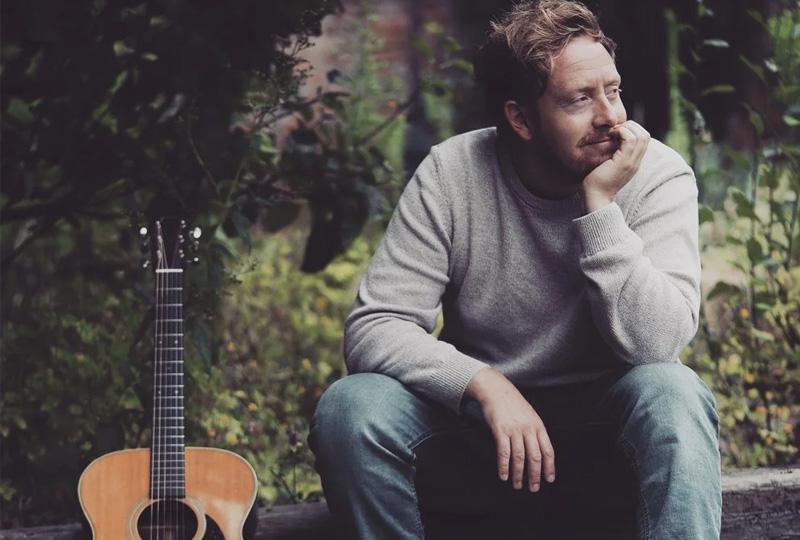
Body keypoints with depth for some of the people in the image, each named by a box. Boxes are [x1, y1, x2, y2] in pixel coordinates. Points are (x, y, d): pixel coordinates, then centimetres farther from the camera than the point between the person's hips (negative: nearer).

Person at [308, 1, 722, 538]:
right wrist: (486, 386, -30)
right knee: (349, 407, -24)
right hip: (480, 414, 2)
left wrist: (600, 206, -28)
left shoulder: (659, 176, -13)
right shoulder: (451, 174, -11)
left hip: (606, 424, -1)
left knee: (672, 392, -34)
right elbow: (372, 328, -16)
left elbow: (655, 343, -24)